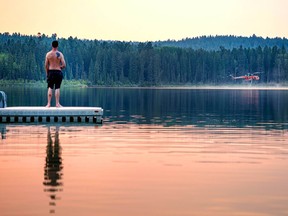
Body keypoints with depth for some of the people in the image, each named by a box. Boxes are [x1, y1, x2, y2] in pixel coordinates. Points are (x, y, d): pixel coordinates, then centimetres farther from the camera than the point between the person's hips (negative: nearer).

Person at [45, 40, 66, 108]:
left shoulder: (48, 54, -1)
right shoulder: (60, 54, -4)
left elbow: (46, 65, 0)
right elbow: (64, 65, -8)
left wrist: (47, 73, 13)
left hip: (50, 72, 1)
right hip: (58, 72, -1)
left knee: (50, 88, 4)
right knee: (57, 88, 1)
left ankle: (49, 103, 1)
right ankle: (57, 103, 1)